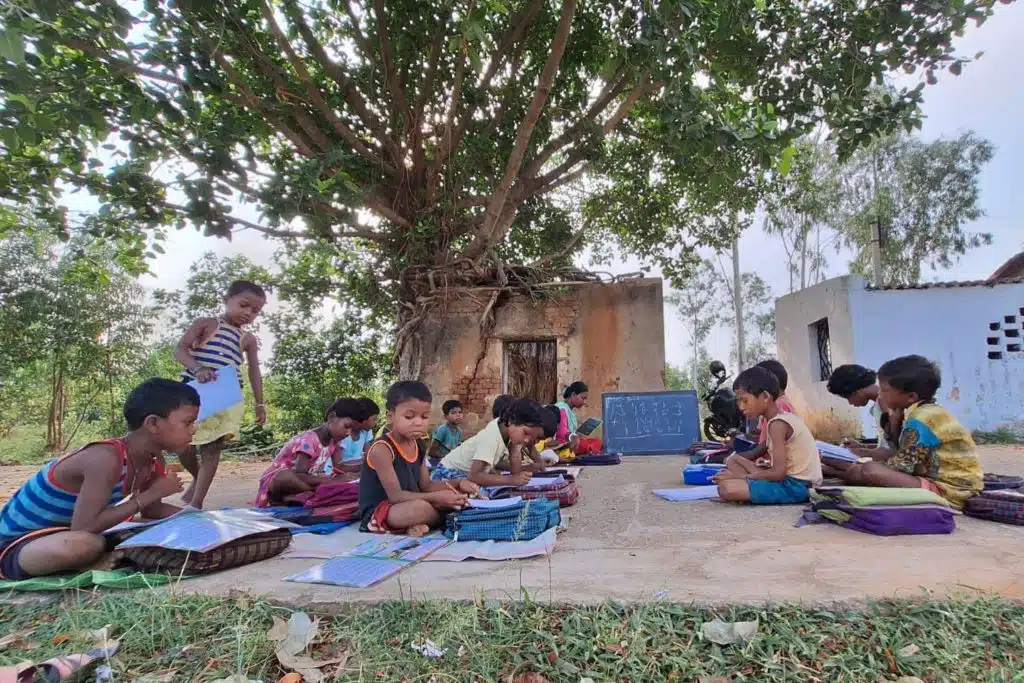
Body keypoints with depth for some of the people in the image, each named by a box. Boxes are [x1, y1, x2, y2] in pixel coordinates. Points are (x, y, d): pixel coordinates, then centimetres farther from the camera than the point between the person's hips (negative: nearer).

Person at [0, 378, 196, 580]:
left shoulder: (153, 459, -8)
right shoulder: (106, 458, -31)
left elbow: (152, 510, 5)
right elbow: (84, 528, -35)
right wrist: (152, 493, -29)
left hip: (63, 531, 8)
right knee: (83, 544, -34)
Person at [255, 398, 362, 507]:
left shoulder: (334, 440, 0)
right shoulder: (309, 439, -25)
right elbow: (299, 475, -33)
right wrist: (329, 481, -37)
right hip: (274, 482, -8)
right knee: (286, 476, -43)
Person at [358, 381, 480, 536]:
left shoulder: (419, 446, 5)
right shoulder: (382, 449, -21)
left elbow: (426, 486, 10)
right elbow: (395, 495, -25)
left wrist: (457, 484, -6)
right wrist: (436, 497, -33)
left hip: (408, 507, 9)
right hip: (377, 513, -8)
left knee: (458, 498, 3)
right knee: (421, 507, -37)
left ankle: (418, 524, -10)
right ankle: (447, 518, -7)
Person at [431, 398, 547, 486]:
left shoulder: (509, 431, -10)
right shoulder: (491, 438, -31)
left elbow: (515, 471, -10)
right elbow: (474, 476, -40)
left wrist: (515, 446, -19)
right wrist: (511, 480, -43)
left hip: (470, 473, 8)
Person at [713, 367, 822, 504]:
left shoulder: (777, 424, -17)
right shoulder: (785, 417, 12)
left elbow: (779, 472, -21)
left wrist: (741, 476, -12)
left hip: (796, 485, -10)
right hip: (793, 478, 10)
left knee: (726, 488, -27)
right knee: (732, 461, 17)